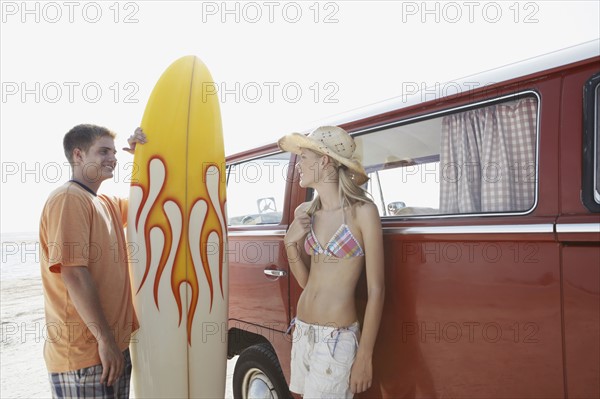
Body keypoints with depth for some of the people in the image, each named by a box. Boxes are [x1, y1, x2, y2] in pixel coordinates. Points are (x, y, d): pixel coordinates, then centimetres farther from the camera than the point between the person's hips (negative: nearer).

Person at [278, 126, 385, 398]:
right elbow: (305, 281, 10)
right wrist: (290, 244, -7)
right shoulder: (304, 212, 3)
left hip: (336, 338, -5)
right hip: (302, 331, 6)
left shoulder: (362, 211, -13)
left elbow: (376, 290, -11)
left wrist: (365, 357, -12)